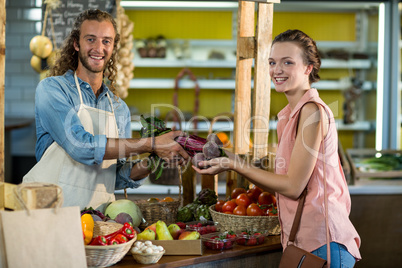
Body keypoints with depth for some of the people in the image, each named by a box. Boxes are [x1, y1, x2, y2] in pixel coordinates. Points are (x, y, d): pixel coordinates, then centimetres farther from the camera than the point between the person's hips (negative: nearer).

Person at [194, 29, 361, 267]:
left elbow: (293, 187, -14)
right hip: (302, 241, 9)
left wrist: (235, 165, -9)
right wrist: (234, 161, 11)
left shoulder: (312, 110, -12)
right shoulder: (288, 115, 15)